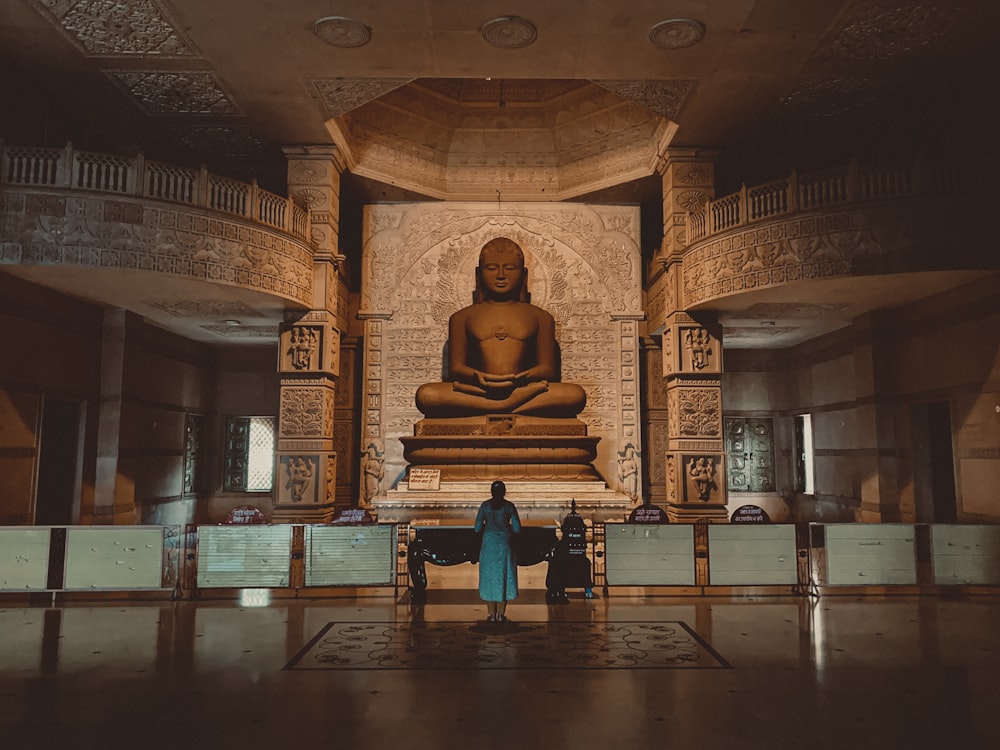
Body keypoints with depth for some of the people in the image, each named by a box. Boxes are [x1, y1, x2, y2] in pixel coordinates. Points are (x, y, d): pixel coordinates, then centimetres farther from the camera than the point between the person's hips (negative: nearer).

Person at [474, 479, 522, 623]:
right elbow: (517, 529, -3)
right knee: (504, 577, 8)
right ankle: (501, 615, 10)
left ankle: (492, 615, 10)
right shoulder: (509, 506, -2)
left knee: (489, 577, 8)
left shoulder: (485, 506, 0)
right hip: (504, 544, 0)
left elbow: (477, 528, -2)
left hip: (488, 543, 1)